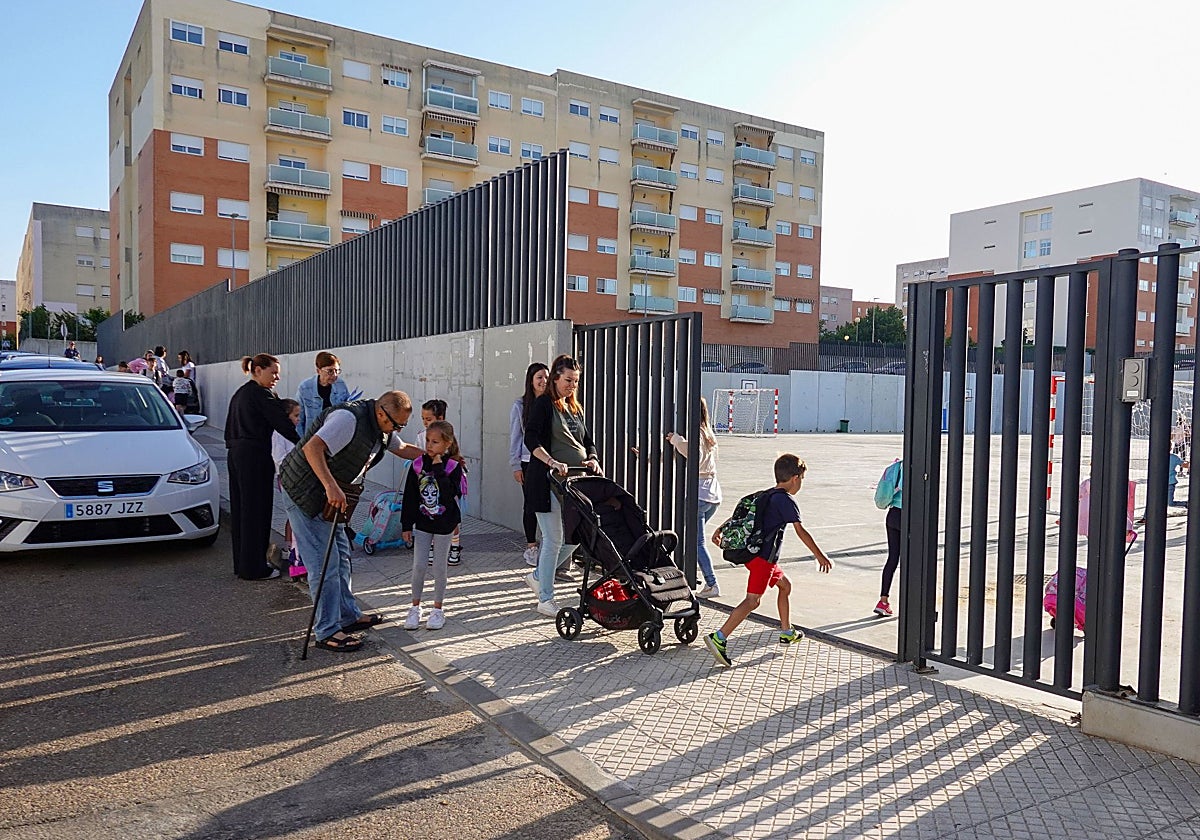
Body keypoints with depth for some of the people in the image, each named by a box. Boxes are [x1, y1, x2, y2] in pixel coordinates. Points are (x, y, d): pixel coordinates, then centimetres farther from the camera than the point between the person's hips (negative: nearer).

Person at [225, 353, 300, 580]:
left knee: (241, 509, 14)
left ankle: (242, 564, 23)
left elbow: (229, 429, 22)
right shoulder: (262, 394, -11)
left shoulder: (240, 393, 18)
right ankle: (255, 568, 3)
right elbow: (282, 423, -15)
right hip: (255, 455, -10)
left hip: (236, 453, 10)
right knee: (256, 512, -3)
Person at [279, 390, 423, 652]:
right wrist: (331, 487, -45)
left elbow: (402, 448, 21)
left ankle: (348, 616, 29)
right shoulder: (349, 419, -27)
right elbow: (312, 448, -37)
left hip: (330, 497, 10)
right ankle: (327, 632, 1)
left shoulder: (382, 427, 4)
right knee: (325, 562, -8)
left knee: (341, 555, 16)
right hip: (303, 491, -10)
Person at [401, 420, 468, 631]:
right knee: (418, 566, 4)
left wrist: (439, 469, -25)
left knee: (439, 568, 7)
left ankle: (437, 610, 20)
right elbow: (409, 497, 2)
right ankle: (415, 608, 19)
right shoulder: (418, 465, -3)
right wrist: (406, 525, 2)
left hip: (444, 525, -2)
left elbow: (450, 494, -24)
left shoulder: (453, 466, -10)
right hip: (422, 524, 2)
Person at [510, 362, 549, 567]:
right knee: (531, 504, 6)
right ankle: (531, 546, 18)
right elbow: (515, 436, 3)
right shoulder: (521, 405, 2)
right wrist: (516, 465, -1)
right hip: (529, 462, -1)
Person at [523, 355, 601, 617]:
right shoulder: (544, 404, -4)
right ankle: (546, 599, 7)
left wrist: (592, 458, -2)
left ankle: (537, 577, 28)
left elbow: (588, 441, 19)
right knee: (553, 539, -5)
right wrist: (552, 462, -28)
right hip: (547, 480, -7)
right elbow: (531, 439, -15)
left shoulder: (575, 408, 18)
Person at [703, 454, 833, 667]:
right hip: (763, 558, -10)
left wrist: (720, 530, 25)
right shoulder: (785, 501, -10)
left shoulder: (766, 495, 15)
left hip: (754, 553, 10)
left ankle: (787, 633, 38)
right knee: (753, 600, -15)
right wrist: (820, 557, -6)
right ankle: (719, 638, -25)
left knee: (785, 585, 26)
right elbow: (801, 532, -12)